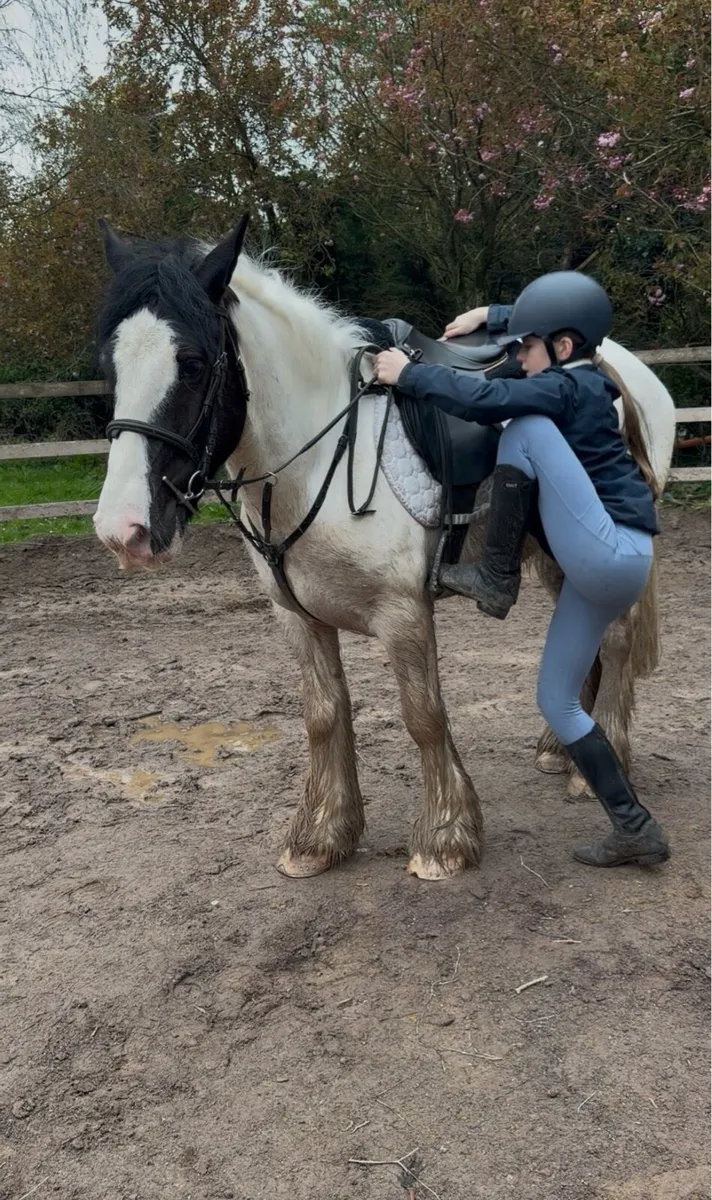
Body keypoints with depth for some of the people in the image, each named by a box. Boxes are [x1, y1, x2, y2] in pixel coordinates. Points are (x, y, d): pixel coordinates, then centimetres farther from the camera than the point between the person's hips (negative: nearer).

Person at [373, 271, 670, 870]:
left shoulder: (564, 388, -11)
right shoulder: (580, 378, 16)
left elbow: (484, 400, -26)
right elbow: (553, 322, 35)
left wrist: (408, 374, -14)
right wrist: (488, 316, 24)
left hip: (609, 556, -10)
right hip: (605, 568, 11)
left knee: (525, 427, -17)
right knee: (556, 698, 12)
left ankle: (498, 580, -10)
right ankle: (635, 830, 15)